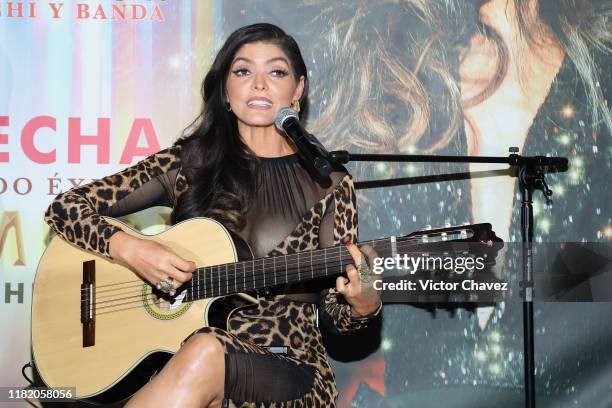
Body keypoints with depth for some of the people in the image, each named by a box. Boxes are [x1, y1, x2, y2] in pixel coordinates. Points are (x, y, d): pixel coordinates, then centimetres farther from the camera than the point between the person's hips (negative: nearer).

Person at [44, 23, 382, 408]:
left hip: (288, 366, -1)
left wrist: (363, 305, -18)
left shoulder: (328, 183, 4)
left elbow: (336, 312, 5)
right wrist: (129, 248, -12)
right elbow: (67, 207, 6)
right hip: (177, 356, 1)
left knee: (204, 355, -35)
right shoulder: (188, 162, 6)